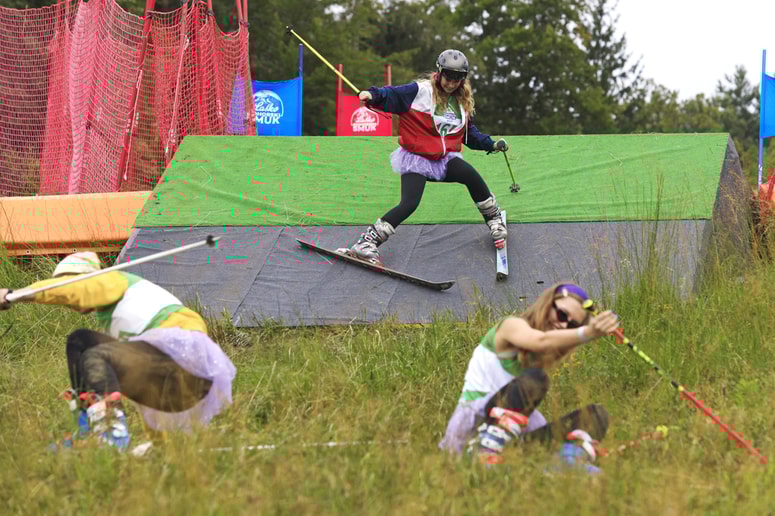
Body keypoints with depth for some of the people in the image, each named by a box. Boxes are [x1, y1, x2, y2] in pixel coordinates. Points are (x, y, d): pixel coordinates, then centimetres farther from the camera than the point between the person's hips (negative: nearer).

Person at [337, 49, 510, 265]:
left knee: (471, 176, -24)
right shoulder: (421, 91, -9)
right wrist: (373, 96, -39)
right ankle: (368, 242, -13)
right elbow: (392, 96, -19)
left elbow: (469, 133, 22)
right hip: (416, 158, -4)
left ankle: (494, 221, -1)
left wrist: (491, 145, 12)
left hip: (445, 158, 4)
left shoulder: (462, 101, 11)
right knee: (409, 204, -22)